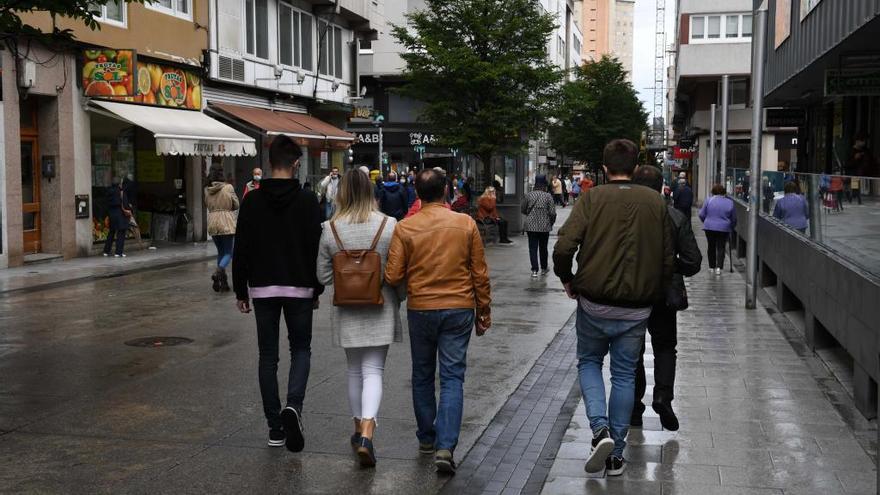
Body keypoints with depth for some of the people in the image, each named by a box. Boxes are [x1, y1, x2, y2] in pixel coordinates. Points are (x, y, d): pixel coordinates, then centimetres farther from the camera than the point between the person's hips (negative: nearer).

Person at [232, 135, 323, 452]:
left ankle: (275, 427, 12)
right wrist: (317, 289, 6)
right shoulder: (308, 201, -6)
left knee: (268, 356, 10)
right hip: (299, 288, -1)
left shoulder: (252, 201, -1)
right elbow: (316, 248, -4)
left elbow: (241, 250, 0)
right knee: (301, 349, 13)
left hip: (263, 289, 1)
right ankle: (293, 406, -12)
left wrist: (241, 291, 8)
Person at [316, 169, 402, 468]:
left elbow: (323, 276, 1)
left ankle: (359, 429, 29)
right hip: (380, 310, -2)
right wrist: (398, 297, 13)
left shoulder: (331, 229, -4)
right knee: (373, 371, 0)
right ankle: (366, 434, -15)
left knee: (355, 370, 18)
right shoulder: (388, 225, -9)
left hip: (347, 311, 2)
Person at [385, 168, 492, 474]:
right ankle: (445, 447, -7)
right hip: (459, 309, 0)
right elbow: (480, 274, 0)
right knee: (452, 378, 3)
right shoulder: (466, 224, -4)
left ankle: (426, 439, 29)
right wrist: (484, 311, 10)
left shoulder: (405, 228, -7)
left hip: (420, 309, 0)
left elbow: (393, 277, -7)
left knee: (422, 376, 17)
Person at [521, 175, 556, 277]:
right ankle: (544, 268, 29)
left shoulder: (529, 195, -2)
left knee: (533, 248, 2)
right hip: (544, 226, 0)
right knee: (543, 247, 15)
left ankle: (534, 270, -5)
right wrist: (551, 222, 9)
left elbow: (522, 210, 6)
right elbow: (552, 212, -9)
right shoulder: (548, 196, -8)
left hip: (530, 226, 0)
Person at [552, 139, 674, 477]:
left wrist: (567, 279, 2)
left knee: (589, 362, 19)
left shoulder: (593, 199, -8)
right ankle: (616, 455, 17)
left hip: (594, 303, -2)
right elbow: (668, 259, 4)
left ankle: (601, 428, -2)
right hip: (637, 308, 2)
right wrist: (656, 295, 17)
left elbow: (564, 247, -17)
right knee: (624, 376, 13)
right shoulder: (655, 203, 1)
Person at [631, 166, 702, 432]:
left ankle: (635, 408, 16)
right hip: (665, 296, 1)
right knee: (665, 347, 18)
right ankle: (663, 395, -3)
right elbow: (693, 262, -6)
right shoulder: (677, 218, -7)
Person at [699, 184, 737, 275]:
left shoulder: (709, 200, -5)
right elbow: (734, 219, 8)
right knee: (721, 247, 4)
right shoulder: (730, 202, 1)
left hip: (709, 227, 0)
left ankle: (712, 266, 20)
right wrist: (731, 228, 23)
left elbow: (702, 215, 0)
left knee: (711, 247, 14)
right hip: (724, 228, 0)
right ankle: (719, 267, -11)